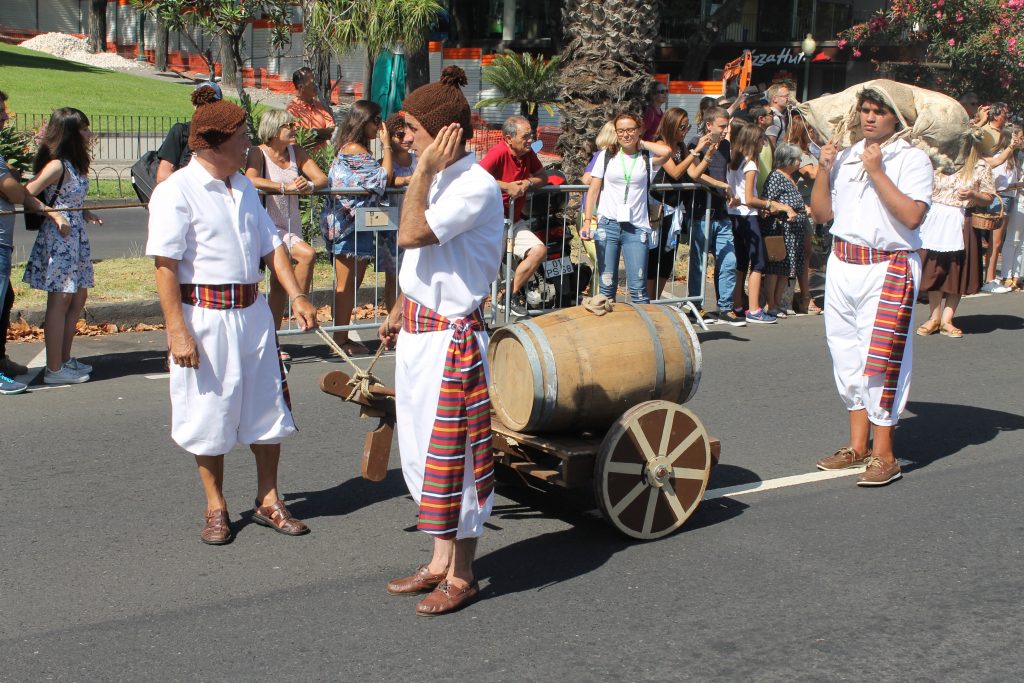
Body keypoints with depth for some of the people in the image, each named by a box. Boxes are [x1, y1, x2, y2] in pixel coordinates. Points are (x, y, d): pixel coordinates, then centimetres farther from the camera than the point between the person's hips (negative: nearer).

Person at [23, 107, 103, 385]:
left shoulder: (75, 165, 10)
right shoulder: (57, 165, -16)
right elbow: (26, 195, -20)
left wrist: (84, 213, 1)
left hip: (76, 236, 9)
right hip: (58, 238, -9)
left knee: (78, 299, 13)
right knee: (60, 302, -4)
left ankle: (65, 359, 24)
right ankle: (54, 369, 2)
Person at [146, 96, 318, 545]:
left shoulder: (244, 188, 11)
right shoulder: (177, 192, -13)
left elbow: (271, 244, 13)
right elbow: (165, 266, -16)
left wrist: (296, 296, 1)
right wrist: (177, 330, -20)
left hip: (252, 310, 7)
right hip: (205, 315, -7)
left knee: (267, 407, 12)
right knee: (210, 415, 6)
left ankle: (268, 500, 27)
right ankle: (216, 508, 22)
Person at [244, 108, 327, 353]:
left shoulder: (296, 152, 11)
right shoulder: (258, 153, -7)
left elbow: (322, 178, 3)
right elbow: (250, 179, -27)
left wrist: (309, 185, -20)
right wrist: (286, 187, -33)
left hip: (291, 227, 6)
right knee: (308, 254, -26)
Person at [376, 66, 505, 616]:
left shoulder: (477, 187, -18)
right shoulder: (440, 179, 10)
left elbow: (411, 235, -27)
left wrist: (424, 170, -18)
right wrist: (399, 312, 24)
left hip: (452, 338, -9)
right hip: (418, 332, 9)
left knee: (453, 456, 0)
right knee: (424, 451, 16)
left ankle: (462, 576, 14)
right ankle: (440, 562, 30)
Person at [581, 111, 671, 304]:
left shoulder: (647, 158, 6)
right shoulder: (607, 156, 10)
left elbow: (666, 152, -17)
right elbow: (593, 191, 7)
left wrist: (641, 143, -1)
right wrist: (587, 221, -5)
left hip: (637, 228, -1)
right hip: (607, 224, 1)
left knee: (638, 288, -6)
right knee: (606, 285, 2)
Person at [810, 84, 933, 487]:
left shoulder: (912, 159, -5)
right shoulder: (847, 156, 12)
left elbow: (912, 215, -19)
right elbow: (822, 213, 11)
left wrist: (877, 172, -18)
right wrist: (823, 170, -2)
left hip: (889, 268, -6)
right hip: (843, 265, 6)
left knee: (881, 360, -6)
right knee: (848, 357, 10)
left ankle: (883, 455, 2)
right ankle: (858, 446, 22)